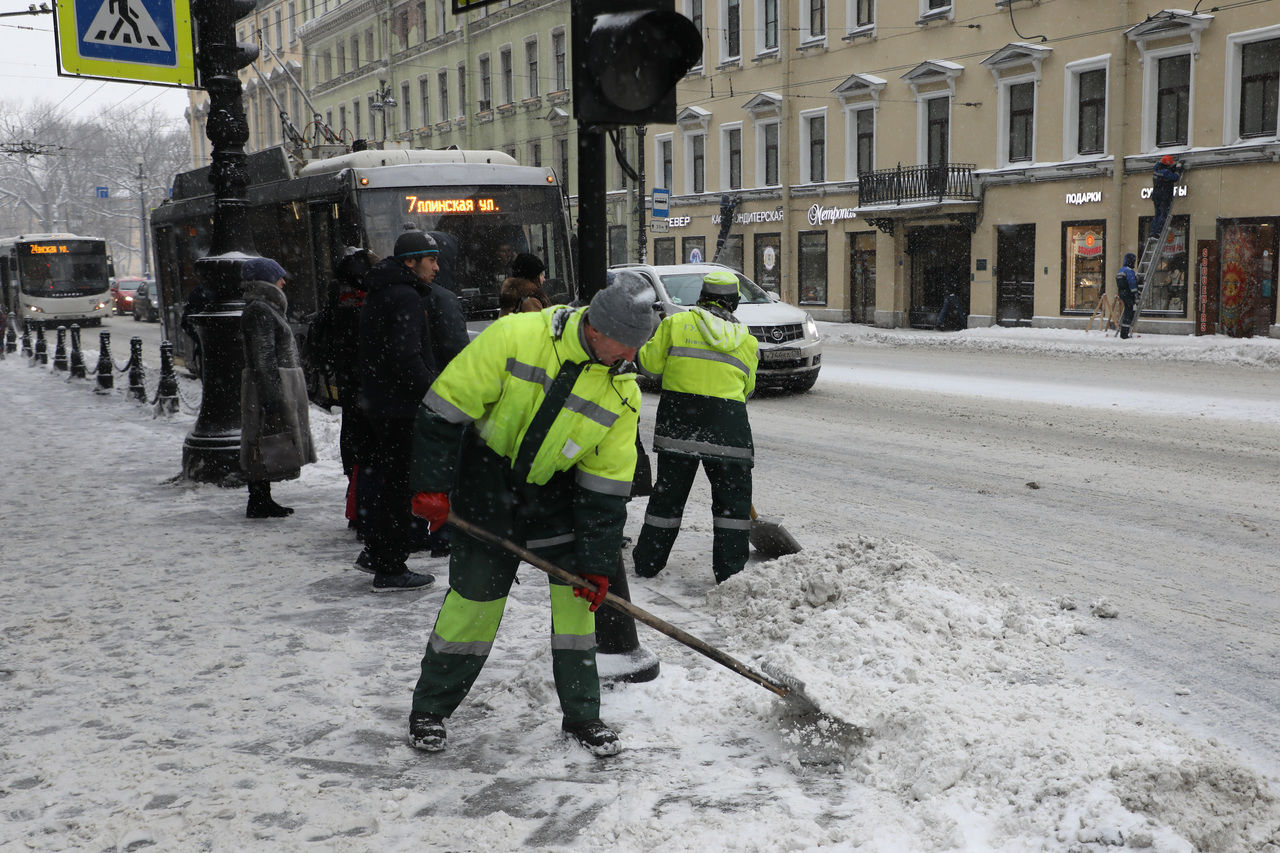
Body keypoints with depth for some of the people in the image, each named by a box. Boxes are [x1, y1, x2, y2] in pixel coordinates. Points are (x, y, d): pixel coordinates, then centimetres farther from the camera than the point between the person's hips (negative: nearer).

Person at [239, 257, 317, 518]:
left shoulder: (267, 308, 18)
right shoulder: (259, 311, -14)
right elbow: (263, 359, -20)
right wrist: (274, 397, -23)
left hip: (279, 387, 10)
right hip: (270, 387, -10)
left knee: (270, 450, 13)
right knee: (266, 447, -6)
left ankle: (262, 500, 19)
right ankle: (258, 502, -2)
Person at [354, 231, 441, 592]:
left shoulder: (379, 295, 16)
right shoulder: (404, 297, -17)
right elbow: (406, 357, -25)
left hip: (377, 404, 10)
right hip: (401, 408, -10)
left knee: (389, 479, 20)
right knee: (399, 483, -4)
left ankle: (375, 552, 31)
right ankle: (390, 569, 2)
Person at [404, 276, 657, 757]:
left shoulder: (622, 392, -11)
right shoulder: (515, 337, -22)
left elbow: (606, 485, -7)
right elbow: (447, 406, -18)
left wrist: (597, 563, -10)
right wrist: (432, 484, -19)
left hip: (556, 491, 3)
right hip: (486, 479, -3)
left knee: (577, 593, -1)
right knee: (475, 596, -1)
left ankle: (582, 716, 16)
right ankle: (429, 710, 19)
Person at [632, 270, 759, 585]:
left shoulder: (677, 323, 1)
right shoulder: (747, 340, 10)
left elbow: (650, 363, 0)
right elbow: (747, 388, 14)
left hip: (678, 424, 1)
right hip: (728, 429, 0)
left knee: (668, 494, 12)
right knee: (733, 498, 9)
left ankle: (647, 562, 21)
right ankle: (730, 569, 8)